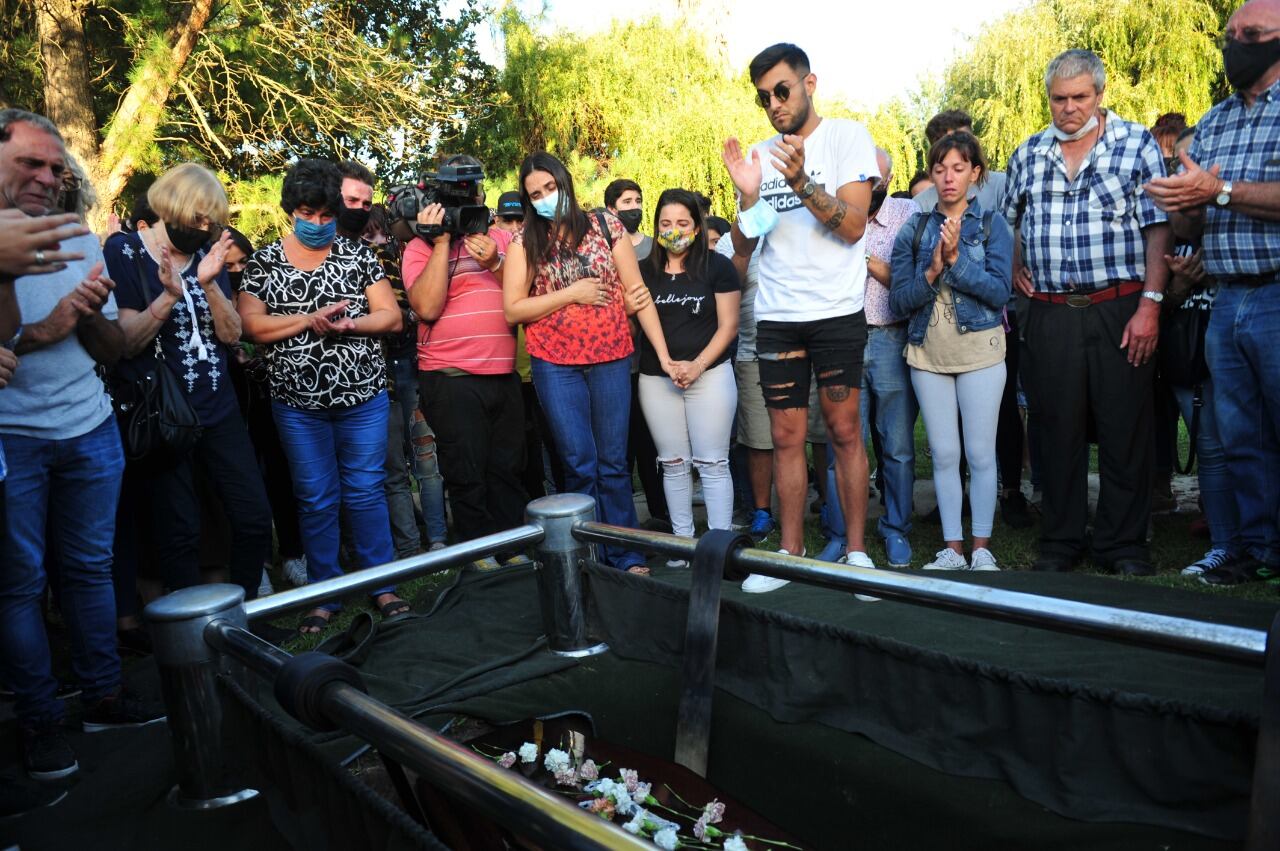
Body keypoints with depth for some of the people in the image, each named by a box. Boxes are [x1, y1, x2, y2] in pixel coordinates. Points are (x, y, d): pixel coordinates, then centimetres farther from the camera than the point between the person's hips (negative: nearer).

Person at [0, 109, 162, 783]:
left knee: (90, 567, 11)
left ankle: (103, 694, 22)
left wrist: (91, 314, -12)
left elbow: (111, 351, 7)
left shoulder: (81, 242, 8)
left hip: (89, 432, 4)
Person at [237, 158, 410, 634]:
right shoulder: (263, 263, 4)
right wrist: (308, 320, -17)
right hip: (298, 404, 0)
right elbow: (251, 326, -5)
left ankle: (382, 585, 20)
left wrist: (348, 325, -17)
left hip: (363, 396, 0)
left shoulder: (357, 256, 4)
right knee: (315, 499, 8)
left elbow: (391, 316, 0)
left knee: (365, 491, 7)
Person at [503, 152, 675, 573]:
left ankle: (627, 555, 19)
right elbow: (512, 310, -4)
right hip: (555, 364, 0)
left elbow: (637, 294, 2)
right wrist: (572, 293, -11)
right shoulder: (524, 242, 2)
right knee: (580, 464, 2)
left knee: (613, 463, 8)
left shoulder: (606, 226, 3)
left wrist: (664, 355, -1)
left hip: (611, 359, 1)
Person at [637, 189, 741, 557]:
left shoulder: (717, 267, -1)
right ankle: (683, 540, 19)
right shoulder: (644, 271, 8)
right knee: (673, 464, 9)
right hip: (656, 380, 3)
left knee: (712, 464, -1)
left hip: (710, 375, -3)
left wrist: (697, 365, -14)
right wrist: (668, 365, -7)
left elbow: (728, 325, -2)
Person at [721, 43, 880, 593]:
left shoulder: (847, 137, 0)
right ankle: (791, 552, 15)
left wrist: (803, 184, -23)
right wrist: (747, 196, -9)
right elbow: (741, 247, 9)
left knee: (844, 431, 2)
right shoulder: (760, 156, 12)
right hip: (776, 316, 4)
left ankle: (856, 551, 12)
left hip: (837, 311, -3)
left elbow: (853, 227, -11)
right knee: (786, 436, 5)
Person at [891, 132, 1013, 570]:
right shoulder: (914, 229, 7)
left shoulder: (992, 224, 1)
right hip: (928, 353, 2)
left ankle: (982, 548, 13)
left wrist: (956, 259, -19)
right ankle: (952, 548, 15)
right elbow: (899, 300, 1)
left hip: (980, 350, -2)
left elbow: (1000, 291, -10)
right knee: (944, 454, 6)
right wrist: (931, 272, -15)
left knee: (980, 453, 1)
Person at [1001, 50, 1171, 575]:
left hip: (1119, 310, -2)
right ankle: (1060, 542, 17)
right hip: (1050, 314, 3)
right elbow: (1007, 221, 26)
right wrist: (1014, 270, 9)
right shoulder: (1029, 154, 13)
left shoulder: (1136, 143, 3)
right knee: (1058, 429, 7)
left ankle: (1123, 546, 13)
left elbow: (1158, 227, -3)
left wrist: (1150, 304, -11)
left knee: (1125, 430, 1)